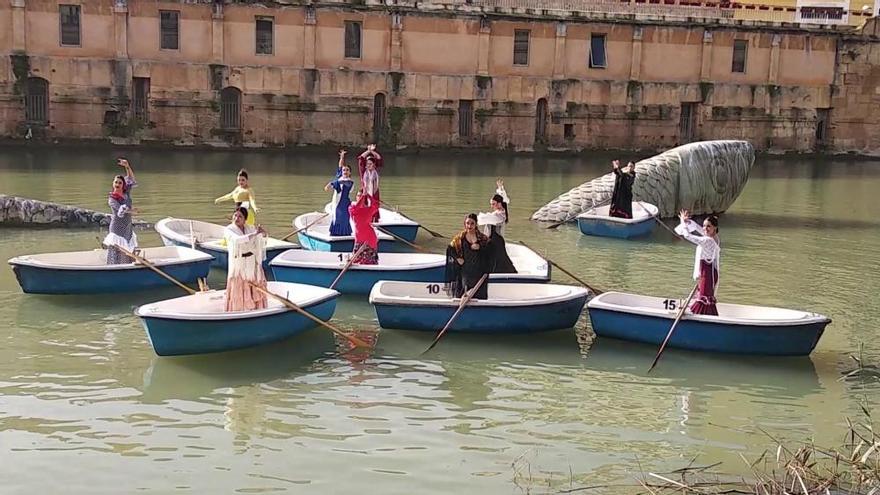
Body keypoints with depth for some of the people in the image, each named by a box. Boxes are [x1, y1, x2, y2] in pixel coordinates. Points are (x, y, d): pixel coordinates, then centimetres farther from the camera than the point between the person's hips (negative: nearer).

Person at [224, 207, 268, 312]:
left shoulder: (250, 228, 6)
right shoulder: (229, 230, -8)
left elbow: (263, 238, 13)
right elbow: (237, 240, -27)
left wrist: (263, 233, -11)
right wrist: (254, 234, -29)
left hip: (252, 263, 5)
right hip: (238, 263, -5)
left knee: (255, 290, 11)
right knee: (238, 290, -2)